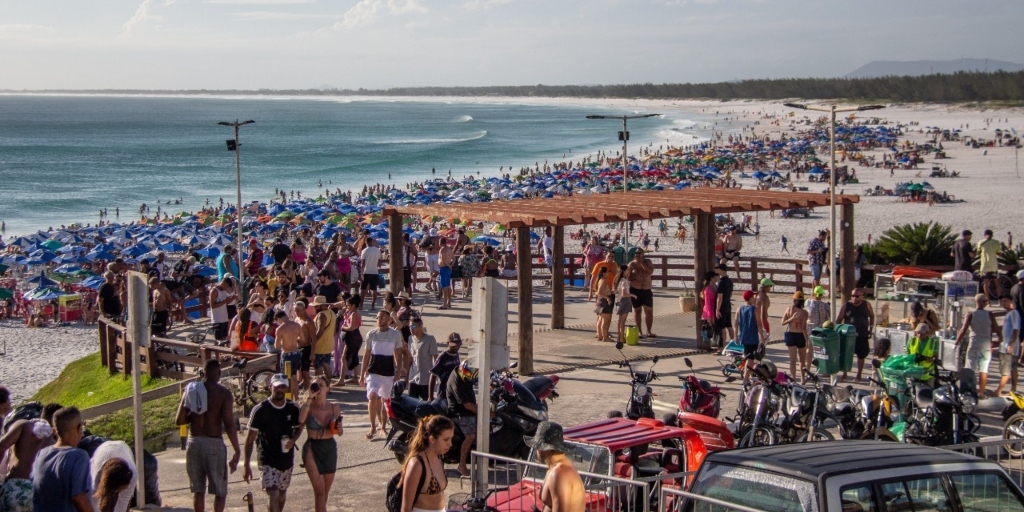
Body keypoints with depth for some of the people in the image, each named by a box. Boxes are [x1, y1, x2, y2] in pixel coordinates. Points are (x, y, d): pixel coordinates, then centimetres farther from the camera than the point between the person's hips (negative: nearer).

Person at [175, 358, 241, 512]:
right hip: (214, 443, -4)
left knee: (198, 490, 13)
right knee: (220, 491, 6)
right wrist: (237, 451, -11)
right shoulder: (224, 393, -7)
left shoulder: (191, 390, 3)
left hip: (194, 443, 4)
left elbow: (179, 420, 0)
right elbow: (229, 424, -14)